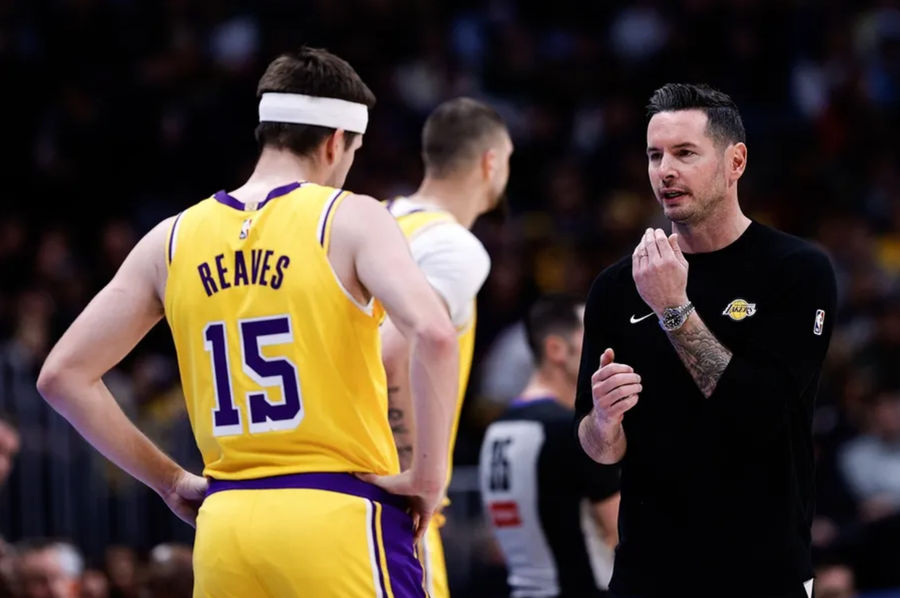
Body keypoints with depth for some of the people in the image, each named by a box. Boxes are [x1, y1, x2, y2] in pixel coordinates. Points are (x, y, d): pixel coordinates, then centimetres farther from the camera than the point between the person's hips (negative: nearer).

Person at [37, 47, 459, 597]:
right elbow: (434, 334, -21)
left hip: (226, 522, 5)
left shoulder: (173, 240, 10)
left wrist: (170, 481, 15)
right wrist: (429, 473, -10)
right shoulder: (350, 219, -4)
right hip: (337, 515, -5)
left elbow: (63, 376, 11)